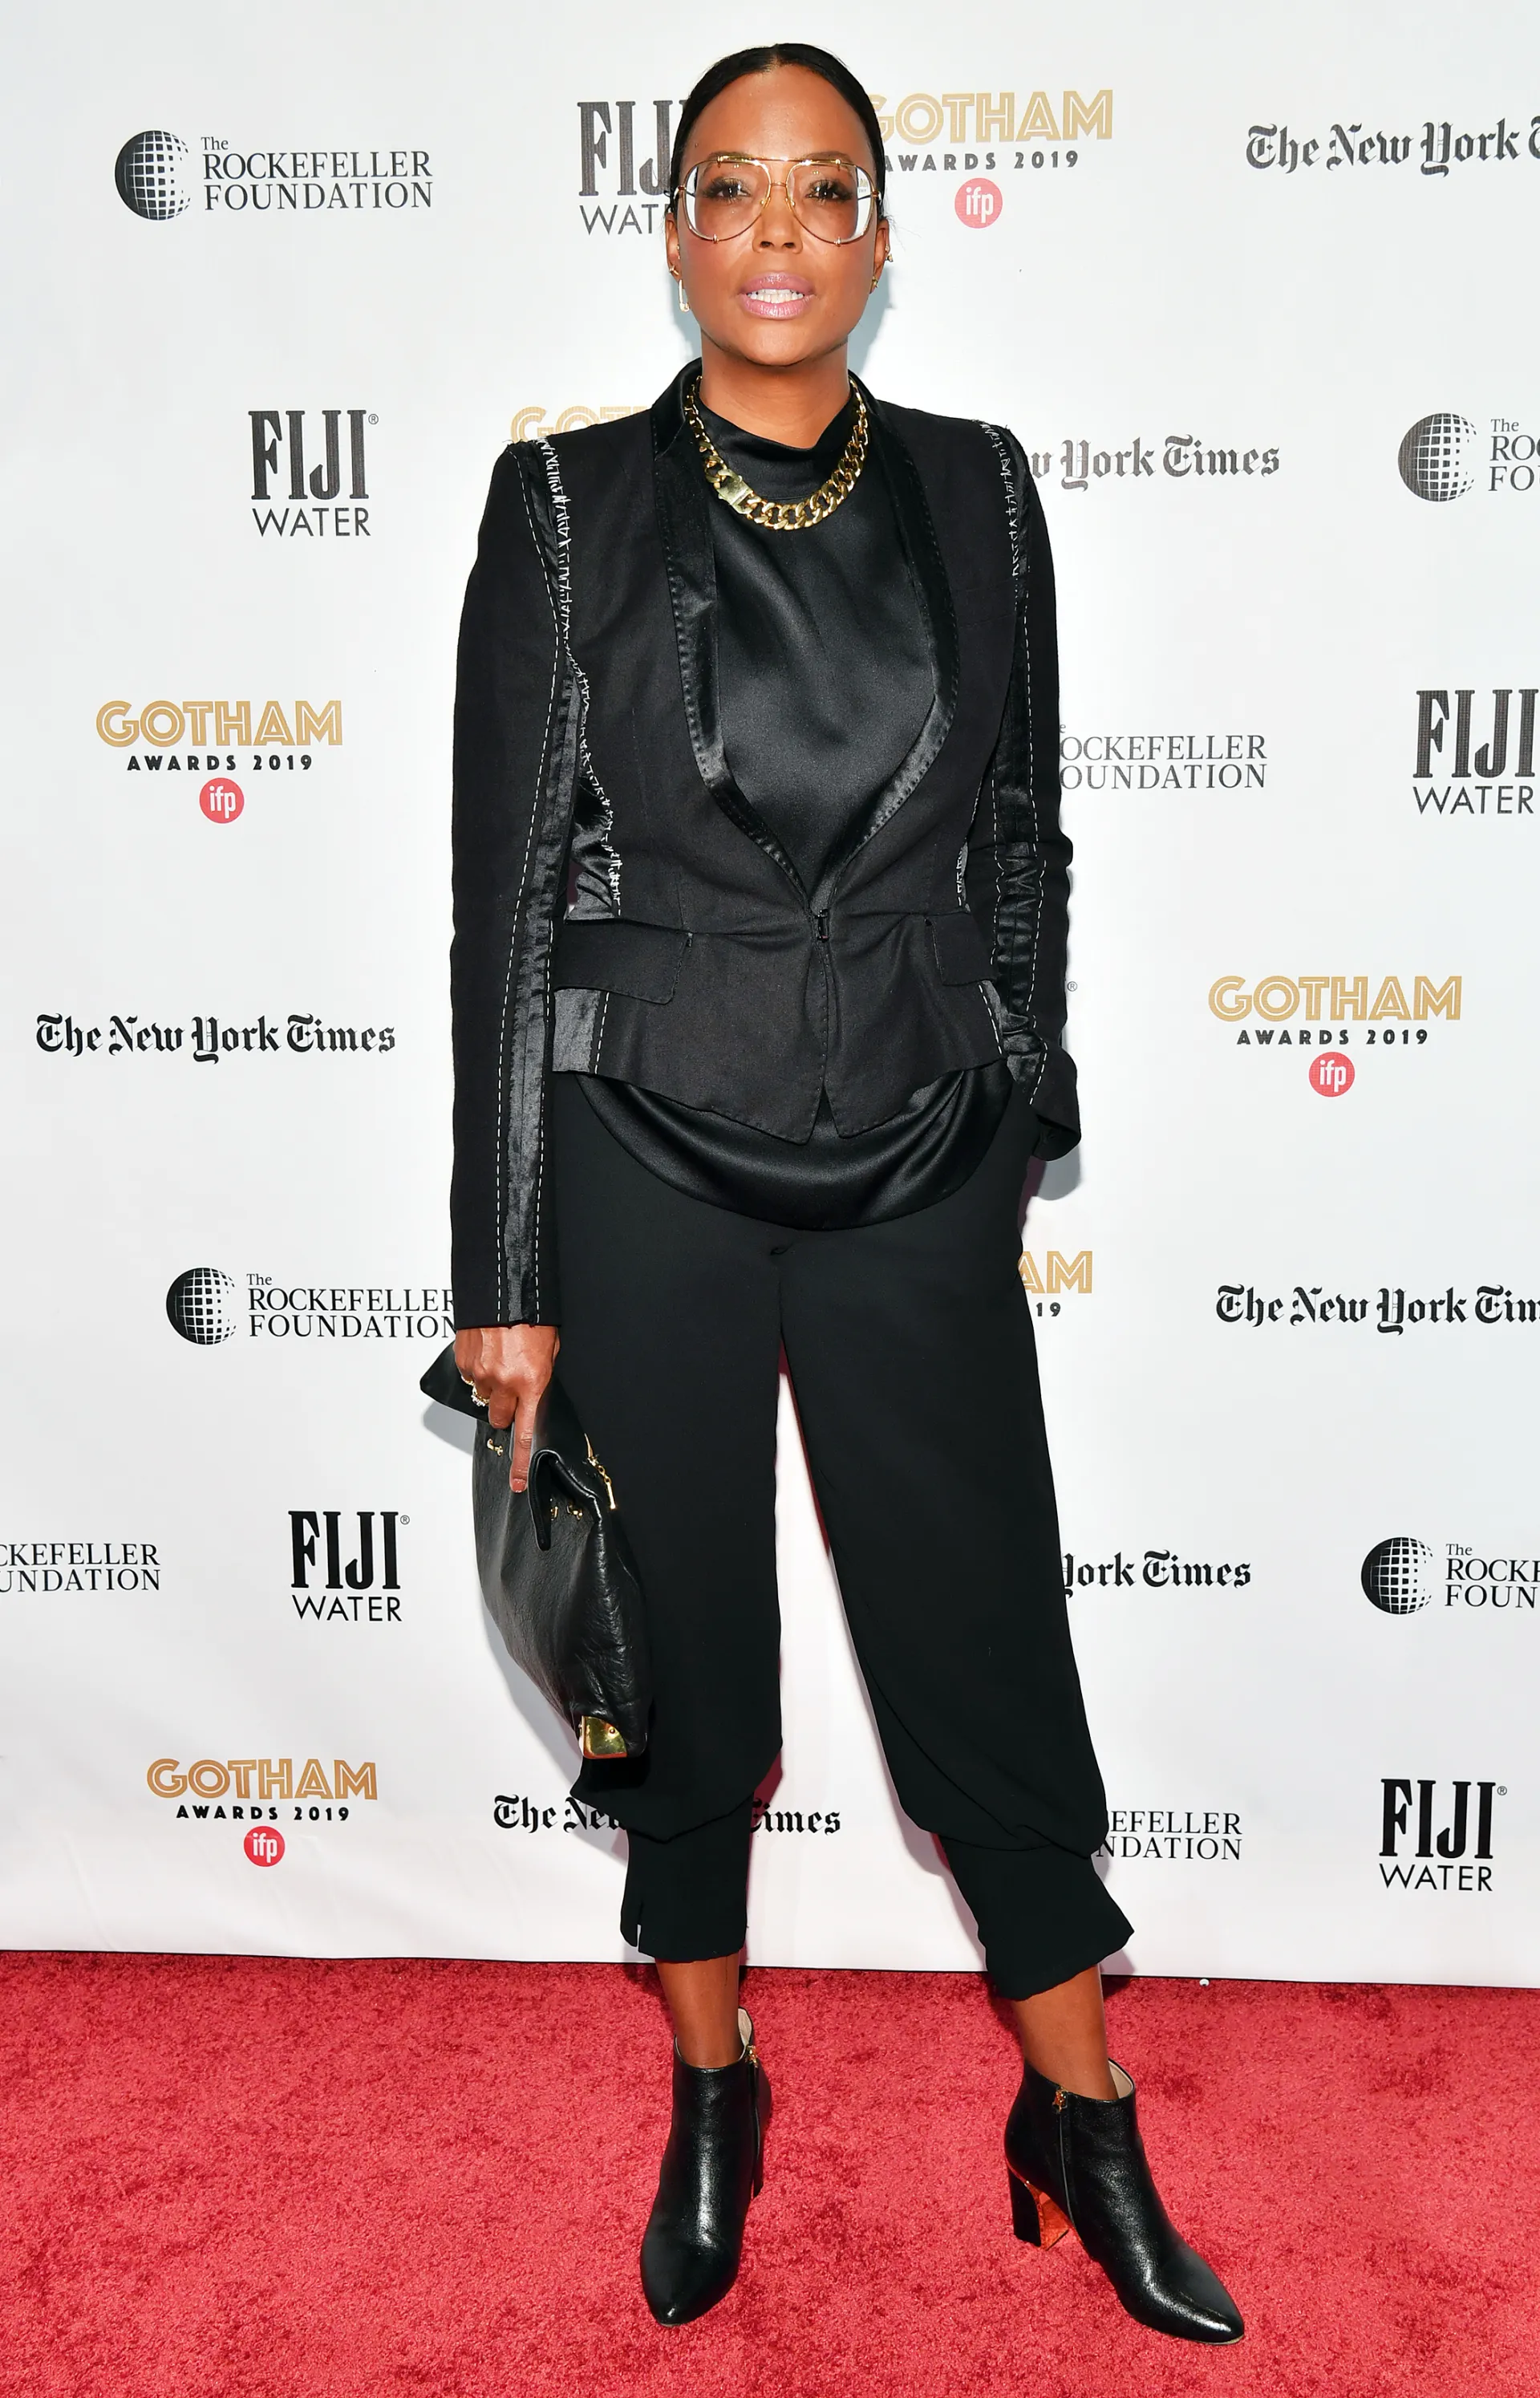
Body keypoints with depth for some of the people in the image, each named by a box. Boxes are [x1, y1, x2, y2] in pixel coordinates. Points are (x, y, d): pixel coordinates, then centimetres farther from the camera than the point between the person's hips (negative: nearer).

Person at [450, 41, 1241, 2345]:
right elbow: (509, 894, -5)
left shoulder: (974, 491, 4)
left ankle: (1081, 2117, 31)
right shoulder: (569, 501, -3)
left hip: (919, 1168, 2)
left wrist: (1022, 1137, 10)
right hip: (646, 1162, -1)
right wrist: (508, 1279, -7)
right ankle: (716, 2089, 36)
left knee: (987, 1633, 9)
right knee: (682, 1646, 12)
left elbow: (1022, 842, 10)